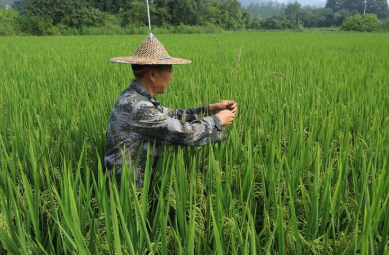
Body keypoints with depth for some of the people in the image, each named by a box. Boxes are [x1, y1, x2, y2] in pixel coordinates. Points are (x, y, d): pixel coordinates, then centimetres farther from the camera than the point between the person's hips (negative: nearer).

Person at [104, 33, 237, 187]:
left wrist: (212, 108, 3)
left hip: (141, 178, 8)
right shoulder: (135, 105, -26)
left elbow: (174, 116, 10)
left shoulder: (137, 97, 2)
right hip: (130, 187, -8)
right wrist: (217, 120, -9)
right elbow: (184, 133, -25)